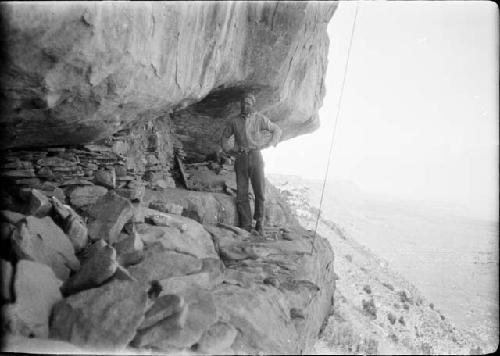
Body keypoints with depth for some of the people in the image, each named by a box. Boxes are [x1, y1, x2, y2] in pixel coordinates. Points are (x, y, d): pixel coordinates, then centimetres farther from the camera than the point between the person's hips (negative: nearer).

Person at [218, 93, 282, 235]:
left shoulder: (259, 119, 3)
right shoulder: (235, 121, 10)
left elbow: (277, 130, 10)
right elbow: (225, 135, 25)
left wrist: (271, 144, -4)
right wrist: (223, 148, 9)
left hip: (255, 156, -2)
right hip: (240, 159, 2)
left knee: (259, 190, -10)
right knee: (241, 193, -1)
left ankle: (259, 221, 10)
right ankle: (245, 225, 6)